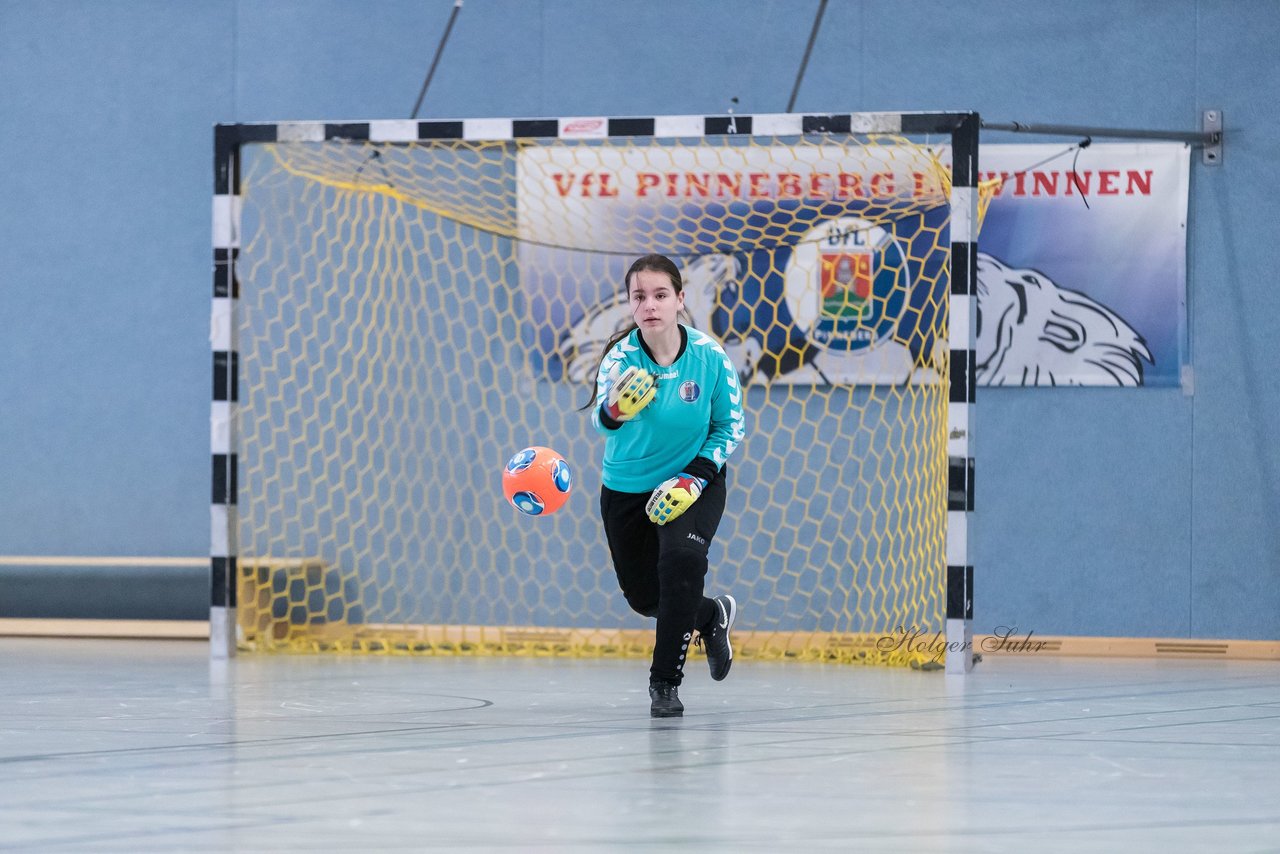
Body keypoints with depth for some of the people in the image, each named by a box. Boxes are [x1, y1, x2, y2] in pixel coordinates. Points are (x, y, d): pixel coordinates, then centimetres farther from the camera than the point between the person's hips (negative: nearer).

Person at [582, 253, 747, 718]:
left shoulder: (709, 356, -18)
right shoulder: (620, 357, -20)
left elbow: (731, 425, -5)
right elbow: (600, 419, -38)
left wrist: (698, 474, -19)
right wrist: (614, 410, -63)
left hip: (693, 482, -2)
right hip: (627, 488, 2)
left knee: (681, 559, -28)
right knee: (644, 596, 10)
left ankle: (665, 681, -12)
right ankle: (712, 615, 44)